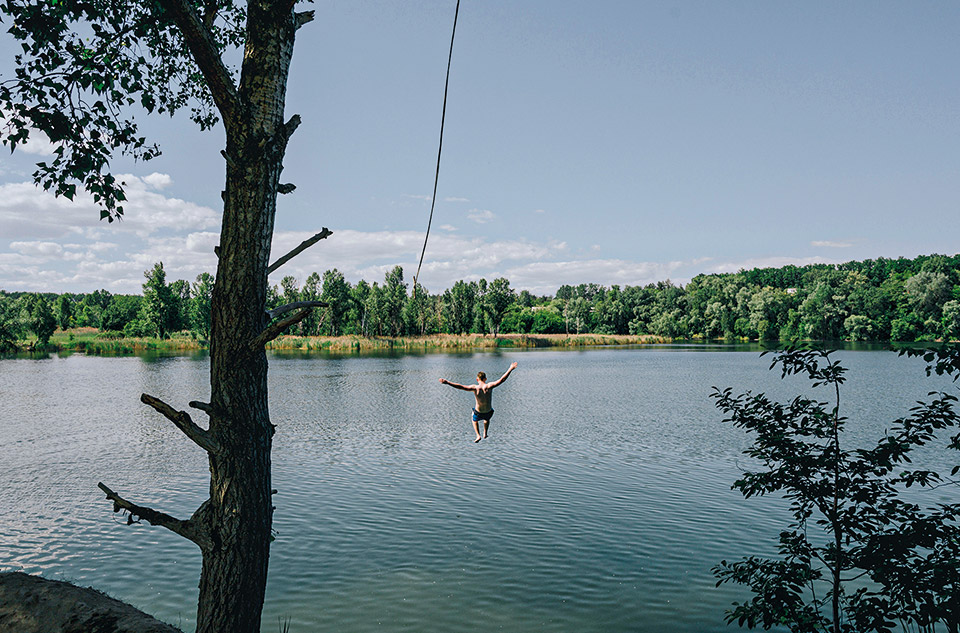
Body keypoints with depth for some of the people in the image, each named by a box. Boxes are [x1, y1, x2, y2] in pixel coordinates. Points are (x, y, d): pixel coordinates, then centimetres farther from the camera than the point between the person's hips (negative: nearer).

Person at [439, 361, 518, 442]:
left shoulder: (475, 388, -19)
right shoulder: (489, 386, -17)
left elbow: (460, 386, -25)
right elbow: (501, 380, -18)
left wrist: (447, 382, -24)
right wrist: (510, 369, -14)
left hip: (478, 413, -1)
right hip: (488, 412, 1)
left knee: (474, 420, 36)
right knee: (487, 419, 40)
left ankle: (478, 436, 23)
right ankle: (485, 433, 44)